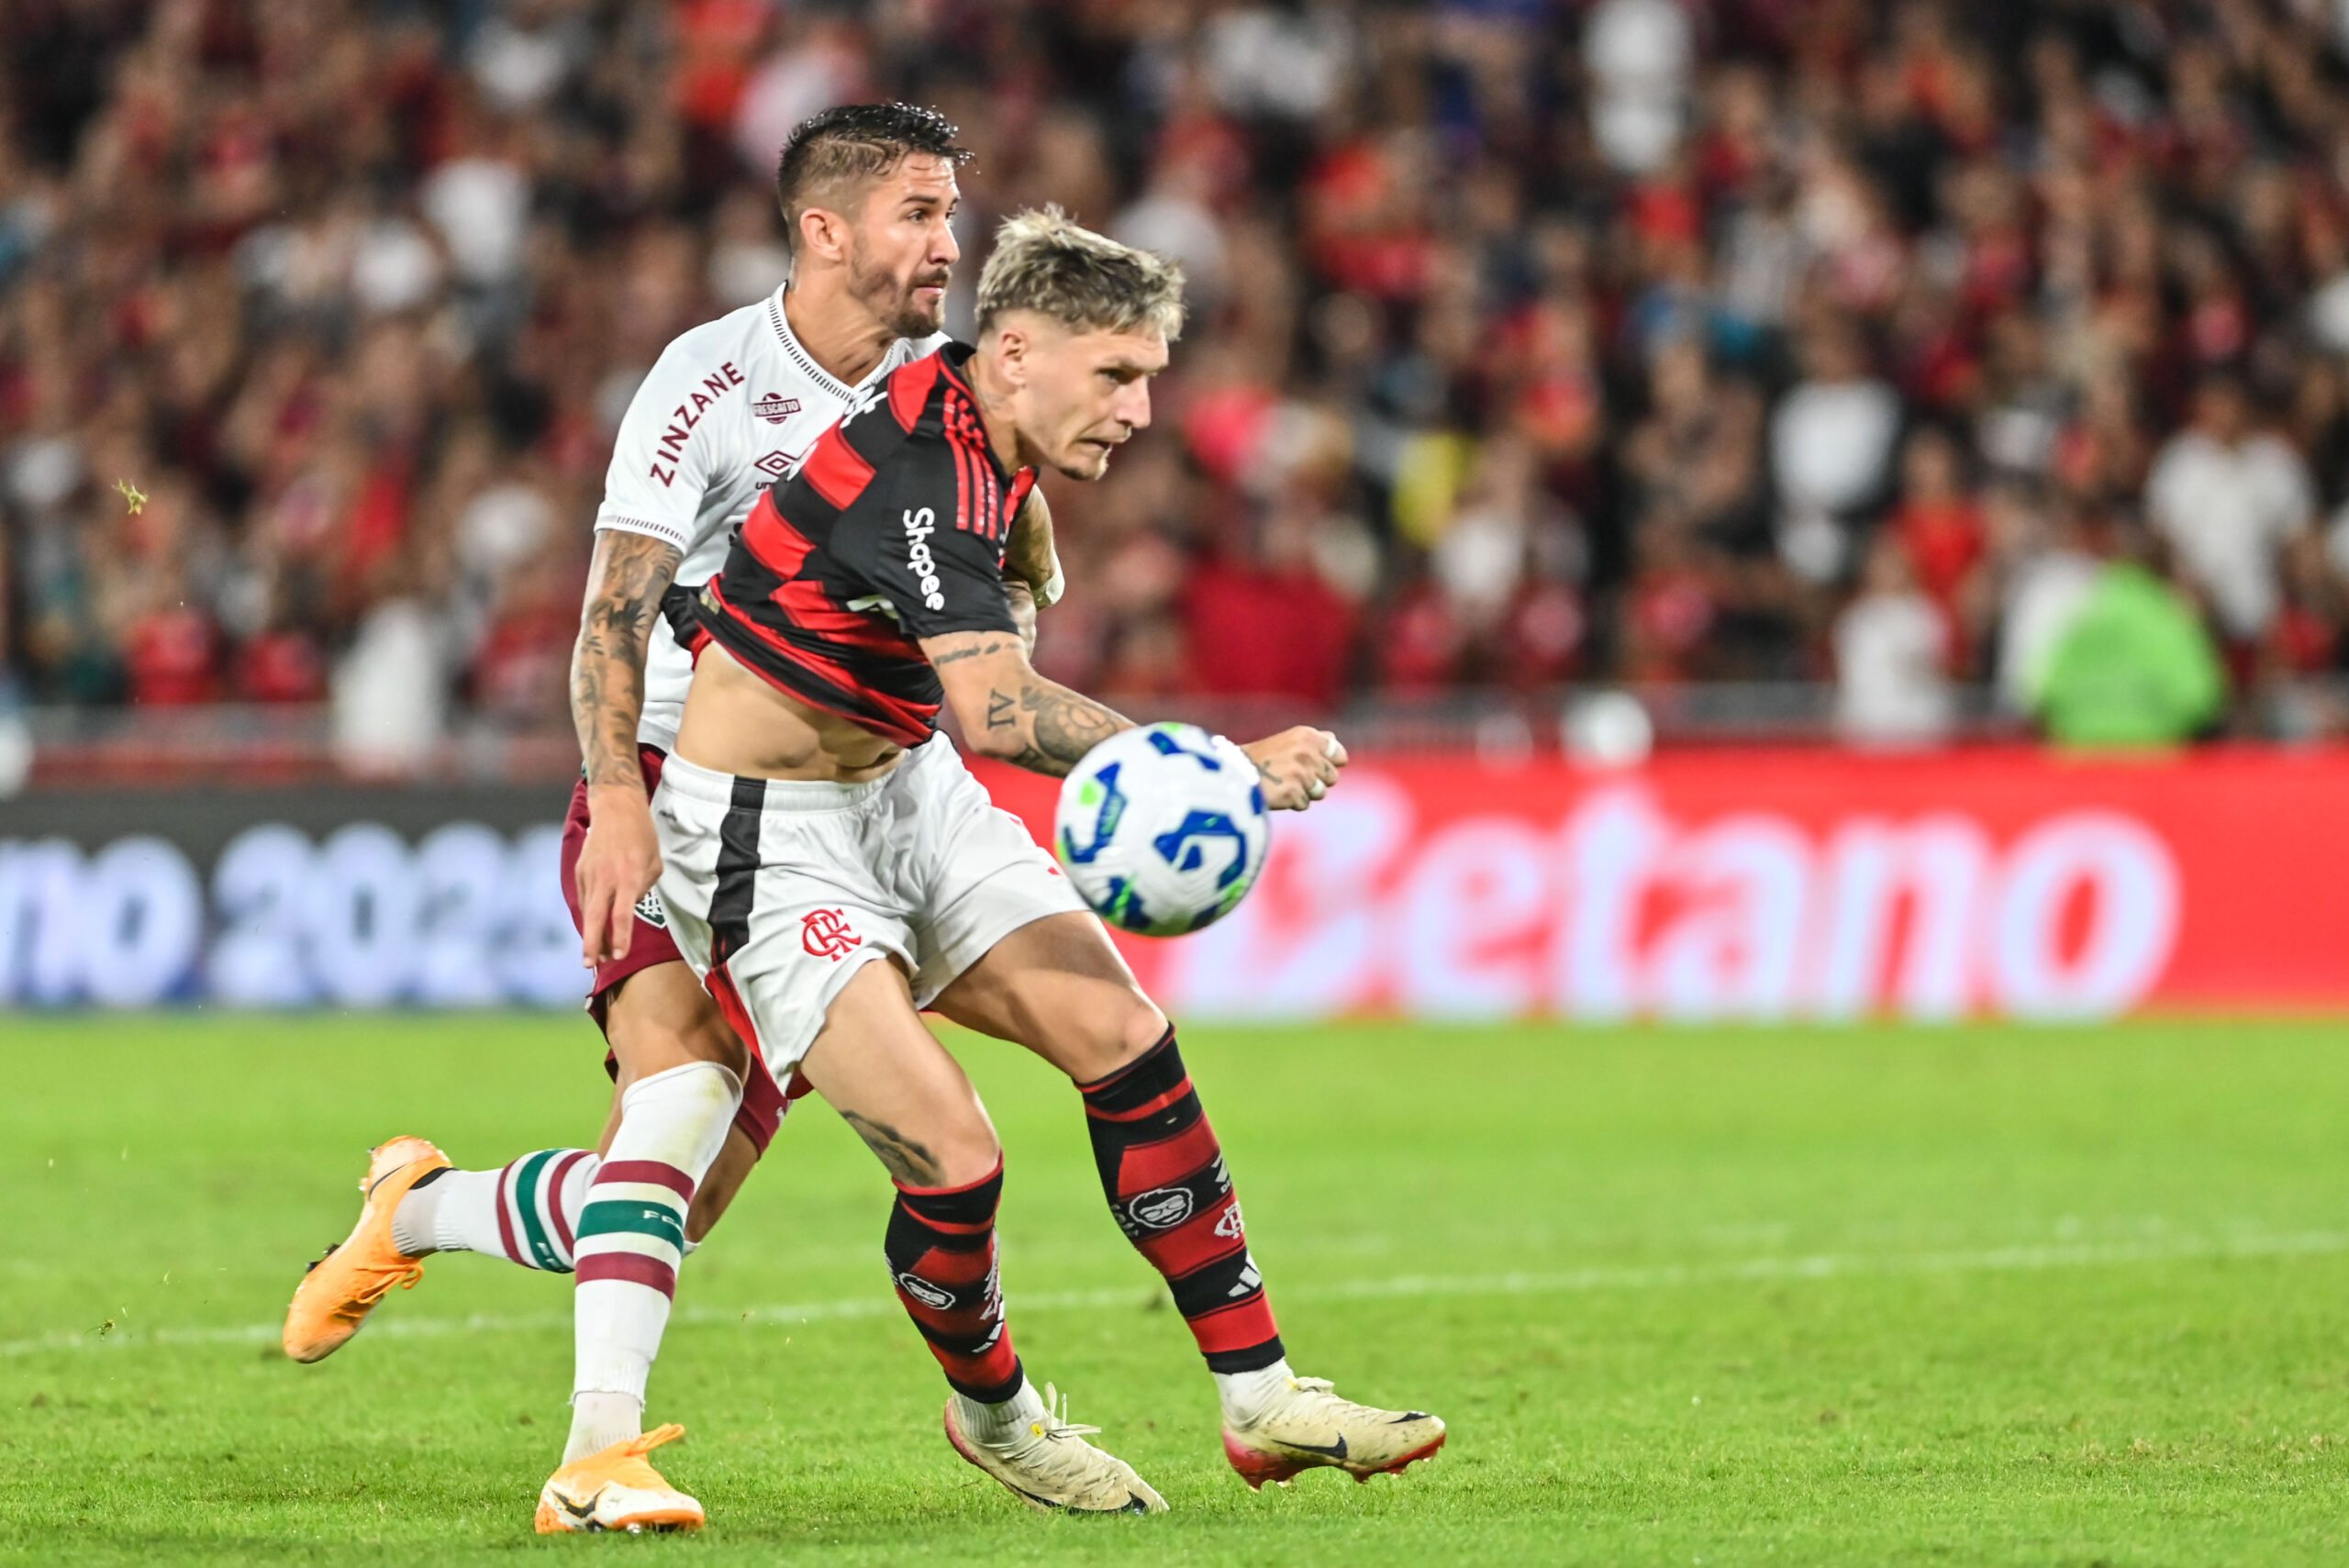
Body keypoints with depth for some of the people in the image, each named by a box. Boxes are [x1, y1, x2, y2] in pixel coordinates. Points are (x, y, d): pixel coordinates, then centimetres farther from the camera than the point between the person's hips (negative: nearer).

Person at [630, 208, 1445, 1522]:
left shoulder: (976, 429, 0)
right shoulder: (915, 471, -29)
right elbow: (998, 710, -43)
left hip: (905, 794, 9)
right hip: (769, 834, -9)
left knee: (1127, 1044, -3)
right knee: (953, 1159, -16)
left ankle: (1264, 1401, 2)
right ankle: (994, 1414, 14)